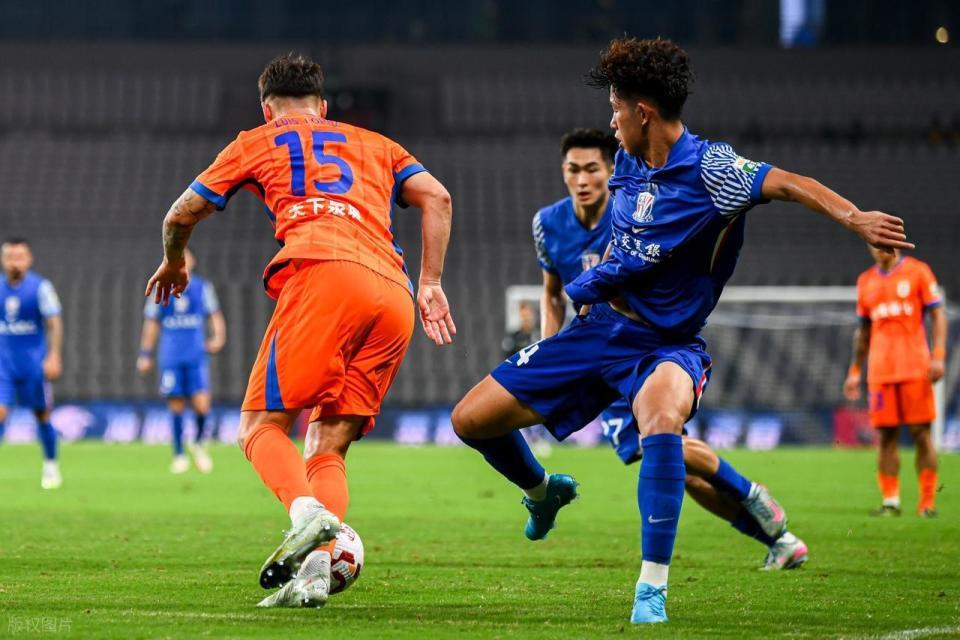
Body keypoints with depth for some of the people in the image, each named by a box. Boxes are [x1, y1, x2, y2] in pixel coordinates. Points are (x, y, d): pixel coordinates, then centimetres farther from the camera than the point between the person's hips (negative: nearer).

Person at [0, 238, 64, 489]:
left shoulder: (40, 287, -7)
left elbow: (54, 324, -9)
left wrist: (54, 356, -19)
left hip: (34, 364, -2)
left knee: (42, 416, 8)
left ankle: (51, 466, 26)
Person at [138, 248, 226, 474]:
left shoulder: (202, 287, 6)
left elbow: (215, 316, 10)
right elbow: (151, 323, 14)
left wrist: (218, 337, -8)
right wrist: (145, 355, 12)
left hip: (197, 356, -1)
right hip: (171, 358, 1)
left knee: (202, 405, -11)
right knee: (176, 406, 1)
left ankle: (199, 444, 16)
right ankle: (179, 455, 13)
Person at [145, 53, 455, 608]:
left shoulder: (257, 143, 24)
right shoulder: (375, 144, 33)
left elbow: (182, 214, 27)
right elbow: (437, 197, 18)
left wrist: (174, 263, 46)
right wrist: (431, 285, 19)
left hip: (322, 271, -4)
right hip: (394, 295, 4)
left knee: (263, 426, -2)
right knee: (329, 448, 6)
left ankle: (307, 511, -32)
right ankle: (316, 567, -18)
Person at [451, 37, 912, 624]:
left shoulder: (707, 168, -19)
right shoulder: (628, 163, 3)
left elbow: (787, 184, -35)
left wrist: (854, 217, -50)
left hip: (667, 344, -7)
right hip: (600, 327, 7)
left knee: (663, 416, -42)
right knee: (471, 419, 4)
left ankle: (652, 592, -37)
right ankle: (543, 491, 38)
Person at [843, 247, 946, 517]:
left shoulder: (917, 271, 3)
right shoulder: (865, 281, 14)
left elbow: (938, 314, 0)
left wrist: (938, 356, -11)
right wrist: (855, 371, 19)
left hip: (915, 369, -3)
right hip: (880, 371, 3)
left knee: (921, 432, -4)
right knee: (886, 436, 0)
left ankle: (927, 502, 1)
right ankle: (890, 501, 4)